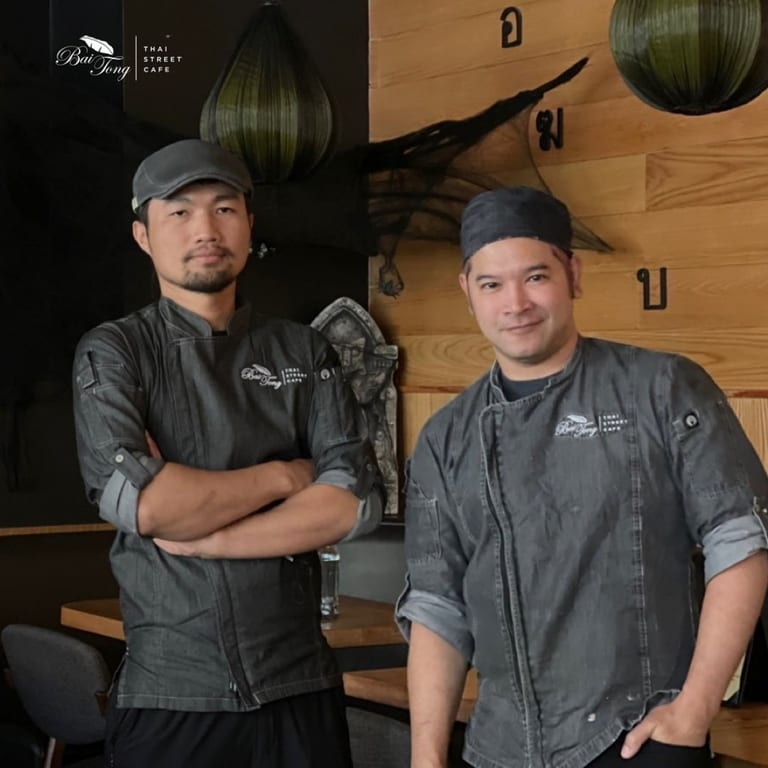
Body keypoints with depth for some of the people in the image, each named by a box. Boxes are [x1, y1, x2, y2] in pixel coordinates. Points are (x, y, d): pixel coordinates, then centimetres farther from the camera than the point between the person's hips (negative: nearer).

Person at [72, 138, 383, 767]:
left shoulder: (304, 353, 6)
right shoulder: (115, 353, -1)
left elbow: (357, 501, -5)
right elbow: (137, 502, -16)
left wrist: (200, 536, -13)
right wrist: (284, 476, -7)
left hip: (301, 689, 2)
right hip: (170, 697, -2)